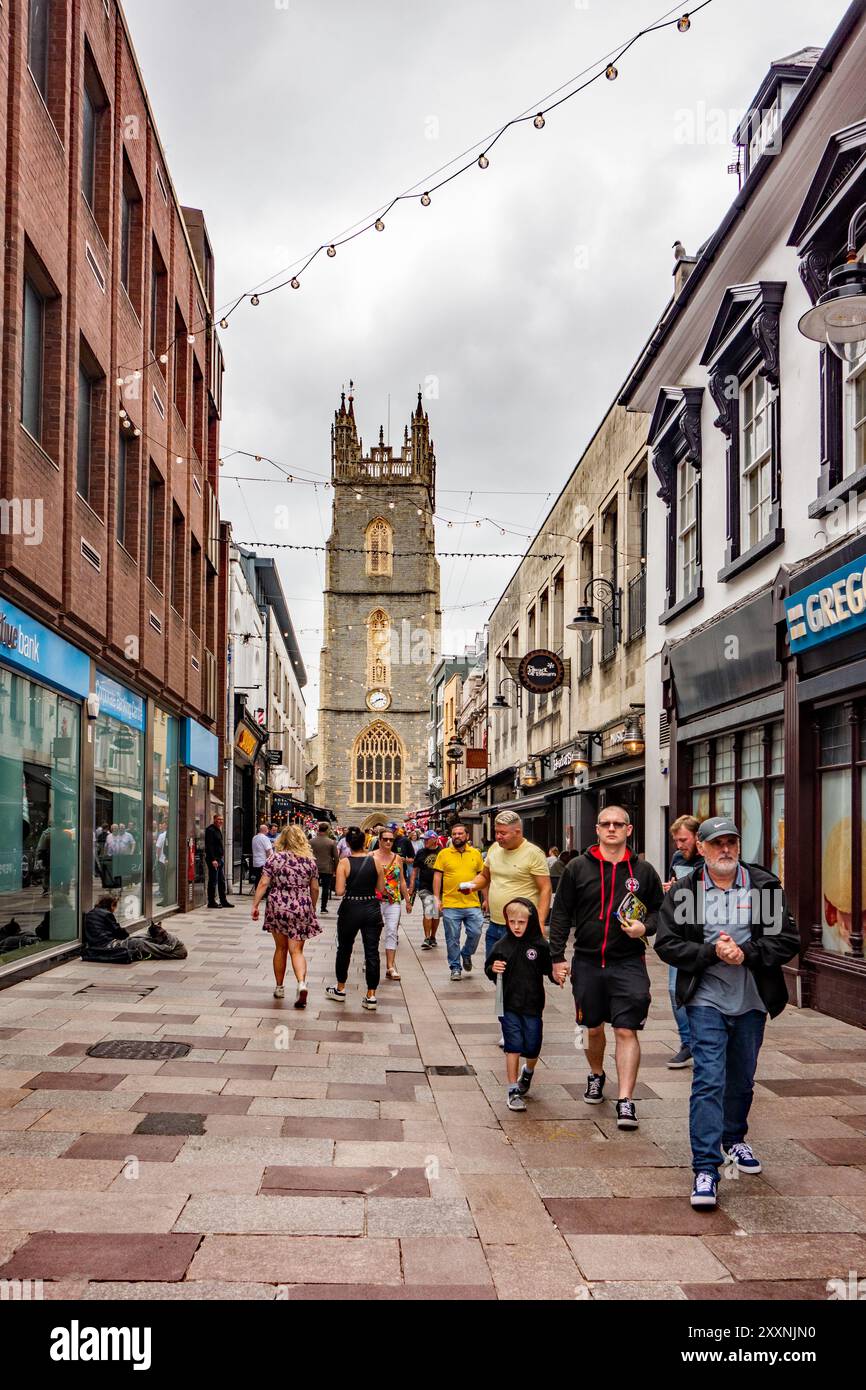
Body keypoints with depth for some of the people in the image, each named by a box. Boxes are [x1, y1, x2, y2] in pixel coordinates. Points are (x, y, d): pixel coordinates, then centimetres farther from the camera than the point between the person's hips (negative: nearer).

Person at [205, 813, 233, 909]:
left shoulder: (218, 830, 18)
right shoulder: (210, 830, -12)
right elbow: (209, 846, -19)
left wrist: (222, 857, 17)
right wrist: (213, 859, -24)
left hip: (220, 858, 10)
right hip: (214, 859, -10)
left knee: (222, 881, 12)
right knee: (213, 881, -4)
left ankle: (223, 901, 18)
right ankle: (211, 902, 1)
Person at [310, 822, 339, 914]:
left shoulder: (311, 841, -3)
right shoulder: (332, 842, -6)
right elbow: (336, 857, -3)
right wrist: (335, 869, 7)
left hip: (315, 868, 1)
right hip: (327, 869, -1)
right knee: (326, 888, 6)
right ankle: (323, 907, 8)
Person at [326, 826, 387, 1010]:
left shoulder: (344, 863, -10)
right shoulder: (375, 861, -4)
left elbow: (340, 891, -14)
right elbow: (381, 889, 0)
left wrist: (350, 884, 6)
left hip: (351, 909, -1)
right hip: (372, 909, 1)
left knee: (344, 949, 17)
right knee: (372, 951, 5)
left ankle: (340, 989, 31)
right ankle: (371, 996, 5)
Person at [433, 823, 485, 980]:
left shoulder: (475, 854, 7)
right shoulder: (444, 854, 2)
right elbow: (437, 877, 2)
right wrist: (437, 898, -4)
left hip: (472, 904, 1)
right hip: (450, 905, -1)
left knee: (476, 933, -2)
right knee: (452, 939, 4)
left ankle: (466, 954, 26)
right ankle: (455, 967, 18)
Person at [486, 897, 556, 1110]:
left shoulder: (540, 946, -6)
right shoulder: (502, 946, -3)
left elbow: (550, 970, 0)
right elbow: (489, 969, 7)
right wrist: (493, 969, -15)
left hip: (532, 1005, 0)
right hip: (509, 1005, 0)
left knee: (532, 1048, 9)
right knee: (513, 1046, -2)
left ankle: (528, 1072, 43)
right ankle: (513, 1091, 8)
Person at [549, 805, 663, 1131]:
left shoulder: (643, 871, 3)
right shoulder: (578, 868, 2)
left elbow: (661, 910, 13)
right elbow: (561, 915, 4)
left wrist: (645, 927, -8)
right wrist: (557, 957, 0)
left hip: (628, 963, -1)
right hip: (587, 962, 2)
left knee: (626, 1030, -9)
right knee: (593, 1028, 16)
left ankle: (625, 1101, -7)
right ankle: (596, 1076, 42)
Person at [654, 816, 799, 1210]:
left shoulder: (764, 886, -1)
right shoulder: (683, 891, -2)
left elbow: (789, 940, -4)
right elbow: (666, 944, -5)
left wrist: (746, 952, -19)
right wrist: (712, 952, -18)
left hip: (751, 1001, 3)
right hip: (706, 1001, -2)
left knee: (742, 1079, 19)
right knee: (709, 1081, -10)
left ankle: (734, 1139, 44)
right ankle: (706, 1169, -8)